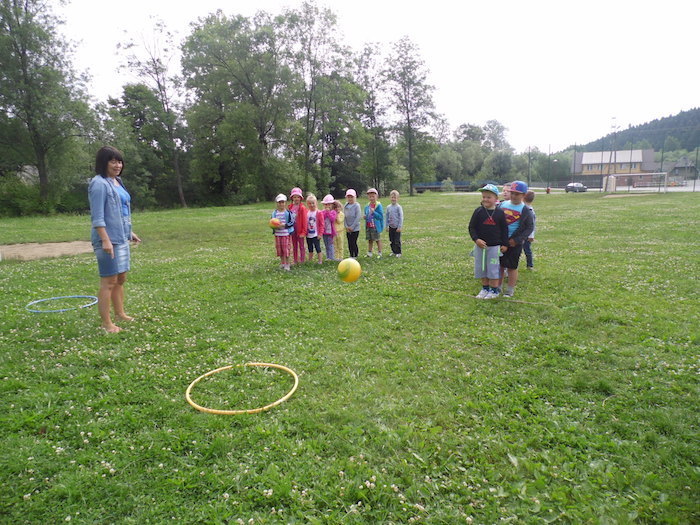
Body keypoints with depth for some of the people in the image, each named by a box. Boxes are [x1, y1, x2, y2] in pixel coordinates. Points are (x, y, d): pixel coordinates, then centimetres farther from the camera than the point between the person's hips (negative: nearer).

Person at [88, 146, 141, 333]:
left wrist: (130, 232, 24)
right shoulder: (99, 184, -11)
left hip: (121, 238, 9)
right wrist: (105, 240, -23)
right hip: (108, 240, -9)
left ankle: (120, 314, 28)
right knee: (109, 281, -4)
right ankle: (106, 323, 3)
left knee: (121, 278, 15)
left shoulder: (117, 182, 15)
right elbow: (97, 217, -17)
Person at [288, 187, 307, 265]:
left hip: (300, 230, -5)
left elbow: (304, 220, -12)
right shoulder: (290, 207, 5)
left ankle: (302, 261, 14)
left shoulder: (302, 208, -11)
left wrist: (303, 232, -15)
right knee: (294, 246, 14)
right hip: (292, 230, 5)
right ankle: (295, 261, 24)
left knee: (301, 246, 5)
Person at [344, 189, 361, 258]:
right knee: (349, 243, 8)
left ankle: (355, 255, 8)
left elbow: (358, 217, -14)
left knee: (353, 243, -6)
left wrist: (352, 227, -14)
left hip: (355, 228, -5)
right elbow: (344, 216, 7)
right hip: (348, 229, 5)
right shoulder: (346, 206, 7)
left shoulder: (357, 205, -9)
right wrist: (346, 226, -6)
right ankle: (352, 255, 19)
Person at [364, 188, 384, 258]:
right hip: (368, 226, 6)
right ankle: (369, 253, 22)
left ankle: (379, 253, 15)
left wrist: (374, 212, -24)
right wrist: (365, 217, -2)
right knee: (370, 240, 13)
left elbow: (381, 216, -14)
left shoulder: (378, 205, -10)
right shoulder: (367, 206, 8)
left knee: (377, 239, 5)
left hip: (375, 226, -5)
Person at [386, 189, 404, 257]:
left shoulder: (398, 207, -10)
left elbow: (401, 217, -9)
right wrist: (387, 226, 9)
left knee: (397, 241, 0)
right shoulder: (388, 207, 5)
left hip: (397, 227, -5)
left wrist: (399, 227, -12)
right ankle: (393, 251, 24)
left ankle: (398, 252, 12)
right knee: (391, 240, 11)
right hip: (391, 227, 5)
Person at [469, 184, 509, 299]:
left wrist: (505, 244, 0)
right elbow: (472, 227, -3)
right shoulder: (478, 211, -4)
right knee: (481, 268, 11)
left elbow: (504, 229, 2)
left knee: (494, 268, 5)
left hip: (495, 246, -2)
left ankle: (494, 290, 19)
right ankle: (485, 288, 26)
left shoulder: (500, 212, -3)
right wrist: (476, 239, -17)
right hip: (480, 245, 2)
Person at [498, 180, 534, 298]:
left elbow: (529, 228, -6)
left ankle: (510, 290, 19)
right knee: (500, 265, 12)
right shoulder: (502, 205, 4)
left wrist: (517, 240, -15)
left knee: (512, 267, 6)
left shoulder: (525, 210, -7)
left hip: (514, 243, -4)